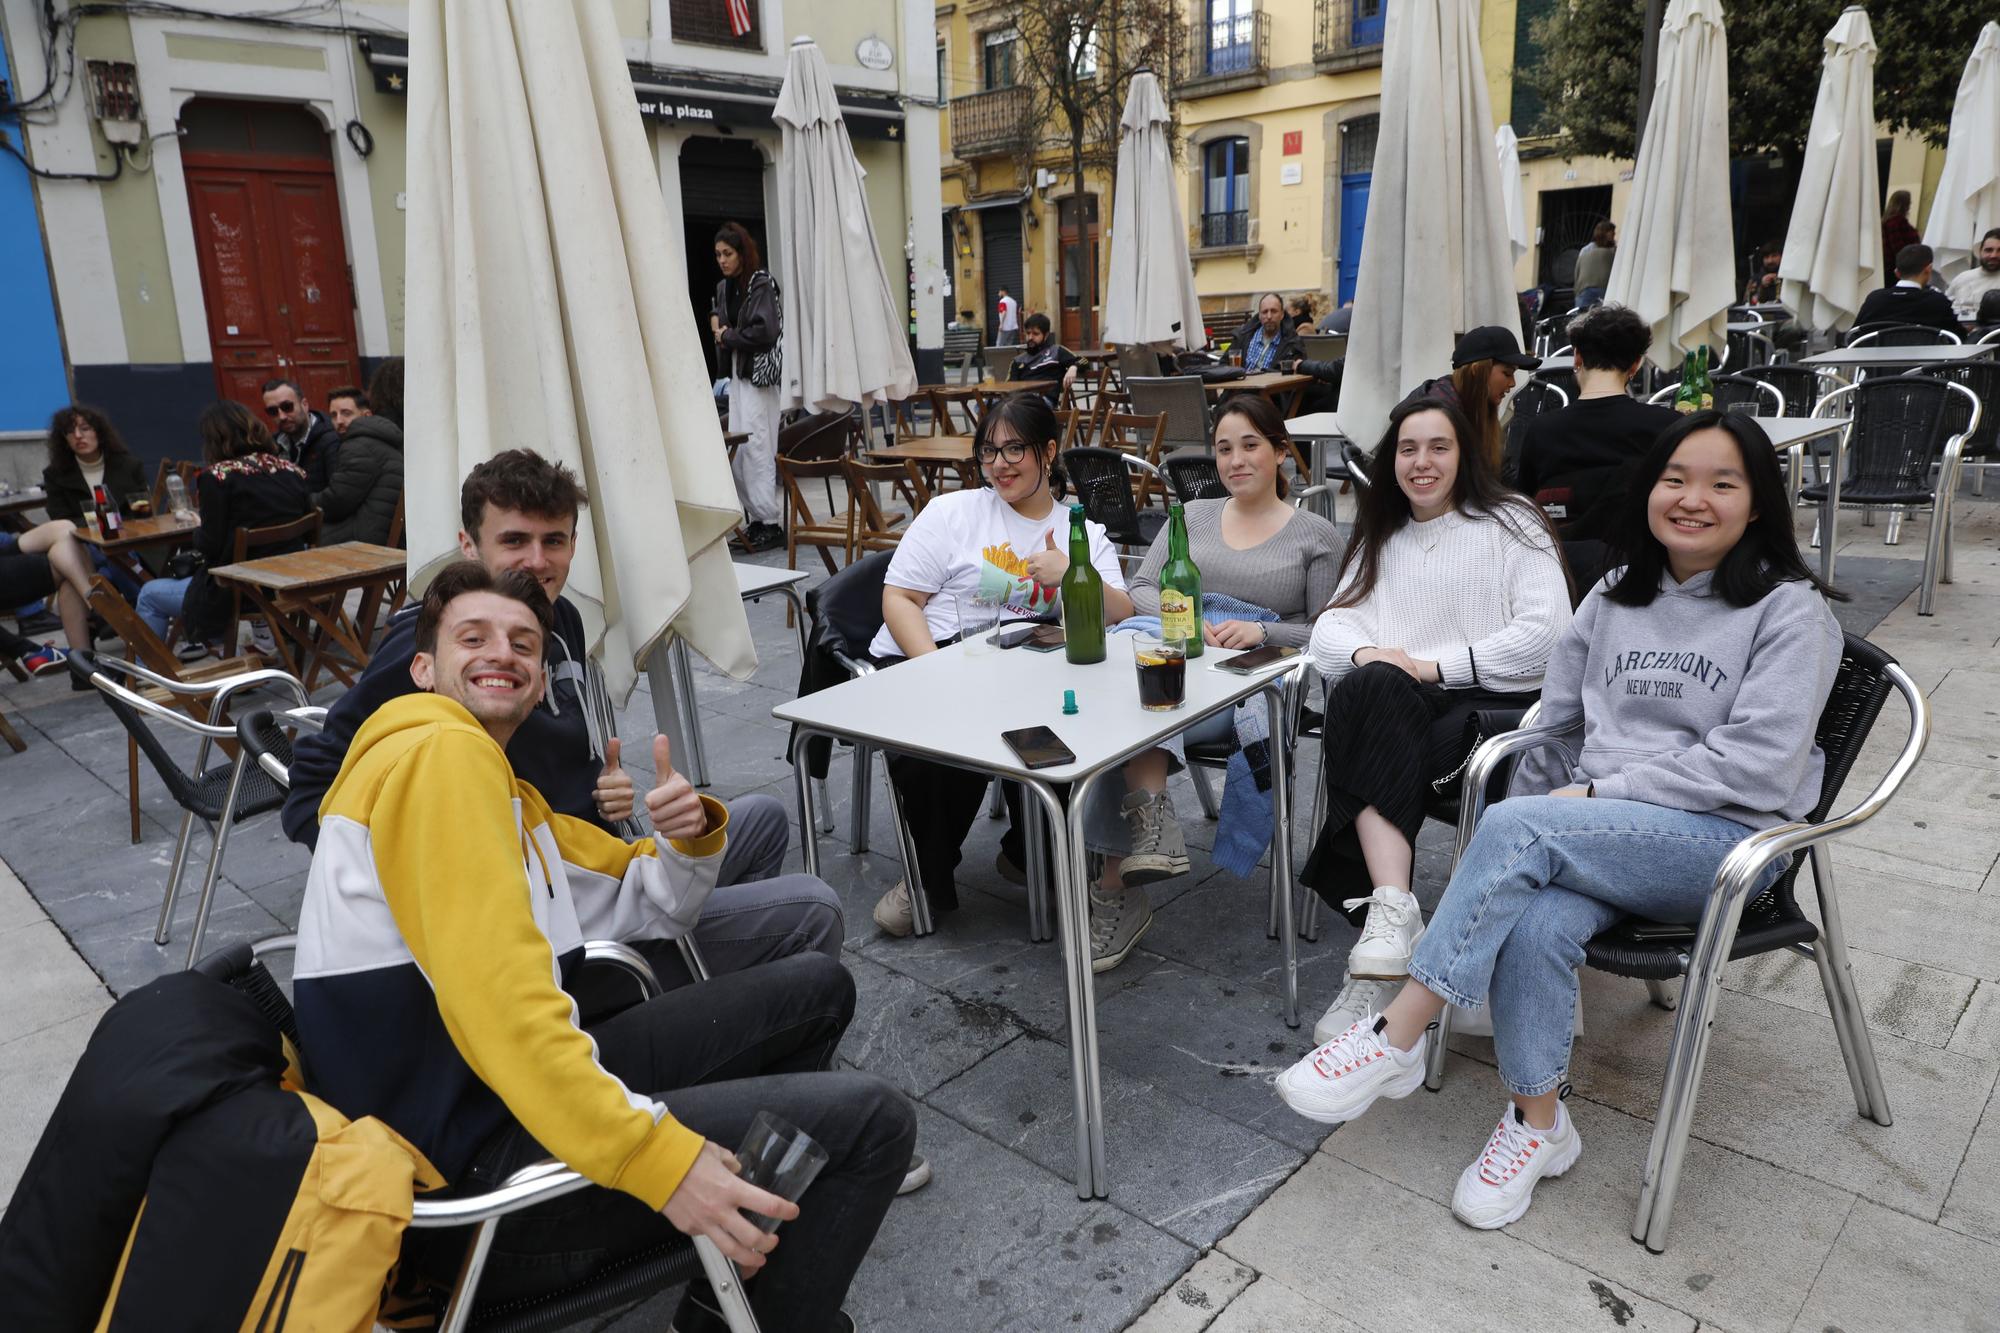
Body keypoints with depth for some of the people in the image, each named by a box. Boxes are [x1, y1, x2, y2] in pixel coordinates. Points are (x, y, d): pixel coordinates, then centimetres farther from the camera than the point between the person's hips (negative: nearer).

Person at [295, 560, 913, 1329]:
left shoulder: (505, 793, 19)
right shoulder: (439, 752, -14)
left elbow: (649, 907, 22)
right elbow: (499, 999, -27)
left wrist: (692, 834, -2)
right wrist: (657, 1156, -31)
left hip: (521, 1090, 10)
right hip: (475, 1163, -10)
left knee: (816, 990, 16)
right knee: (869, 1120, -15)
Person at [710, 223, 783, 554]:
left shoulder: (761, 284, -9)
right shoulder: (724, 287, 15)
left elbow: (764, 331, -19)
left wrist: (729, 336, -8)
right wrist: (715, 320, 10)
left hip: (758, 374, -8)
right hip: (736, 372, 8)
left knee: (756, 447, -11)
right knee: (737, 450, 4)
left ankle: (772, 523, -7)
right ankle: (754, 519, 10)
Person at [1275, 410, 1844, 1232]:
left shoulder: (1790, 610, -3)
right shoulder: (1616, 596, 13)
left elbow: (1758, 764, -13)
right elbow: (1555, 724, 14)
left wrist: (1600, 792, -16)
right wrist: (1568, 798, -1)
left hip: (1729, 840, -4)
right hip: (1594, 832, 4)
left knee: (1515, 826, -31)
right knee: (1537, 926, -31)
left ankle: (1394, 1039, -23)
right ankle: (1536, 1124, -8)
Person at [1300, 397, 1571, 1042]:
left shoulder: (1510, 523, 9)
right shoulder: (1378, 540, 25)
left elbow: (1546, 631, -5)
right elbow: (1329, 627, 15)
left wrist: (1434, 666, -11)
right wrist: (1363, 651, -10)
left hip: (1497, 702, -3)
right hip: (1391, 707, 4)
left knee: (1369, 701, -33)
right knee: (1366, 687, -33)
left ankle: (1386, 913, -33)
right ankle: (1393, 912, -43)